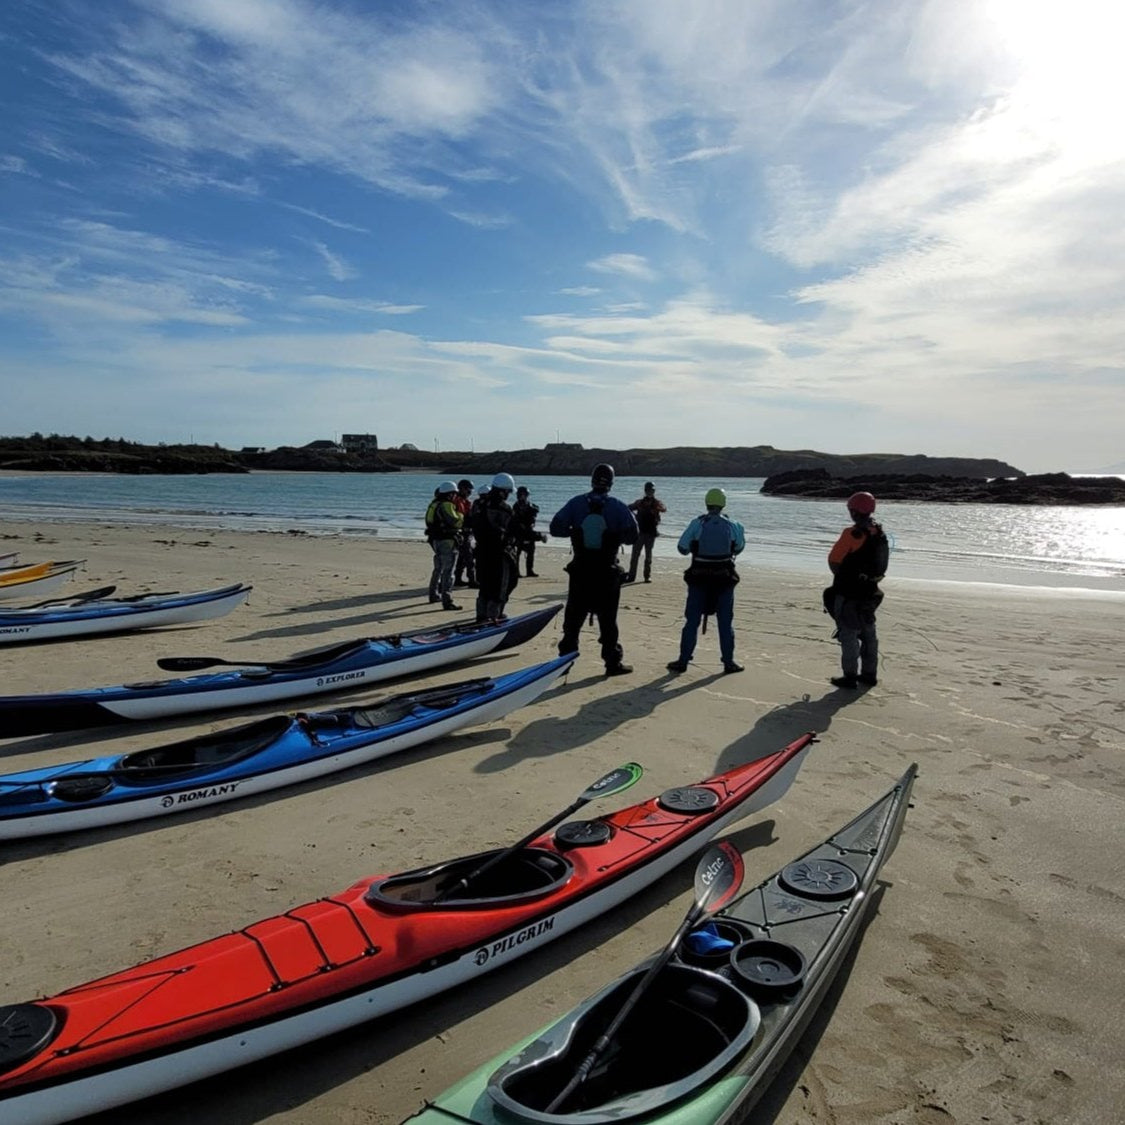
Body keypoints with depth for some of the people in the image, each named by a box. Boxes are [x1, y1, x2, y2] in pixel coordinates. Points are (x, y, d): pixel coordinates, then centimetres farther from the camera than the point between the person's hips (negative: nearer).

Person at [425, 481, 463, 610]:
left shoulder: (434, 503, 13)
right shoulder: (446, 505, -16)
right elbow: (455, 522, -24)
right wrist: (460, 516, -5)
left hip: (435, 540, 10)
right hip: (447, 541, -10)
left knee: (438, 569, 24)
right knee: (448, 572, -9)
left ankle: (434, 594, 37)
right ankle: (447, 601, -11)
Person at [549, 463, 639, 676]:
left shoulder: (576, 503, -4)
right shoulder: (618, 507, -7)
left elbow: (556, 528, -6)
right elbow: (632, 536, -6)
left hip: (580, 571, 1)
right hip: (607, 572, -1)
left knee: (573, 617, 13)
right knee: (607, 618, 8)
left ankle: (565, 658, 16)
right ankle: (613, 662, 12)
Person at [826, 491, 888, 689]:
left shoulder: (852, 534, -19)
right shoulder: (880, 533, 5)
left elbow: (833, 560, -15)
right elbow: (880, 563, 13)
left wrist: (840, 576, 4)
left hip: (849, 593, -8)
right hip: (871, 591, 8)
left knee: (848, 634, 0)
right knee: (868, 633, 17)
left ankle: (850, 677, 4)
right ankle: (869, 674, 26)